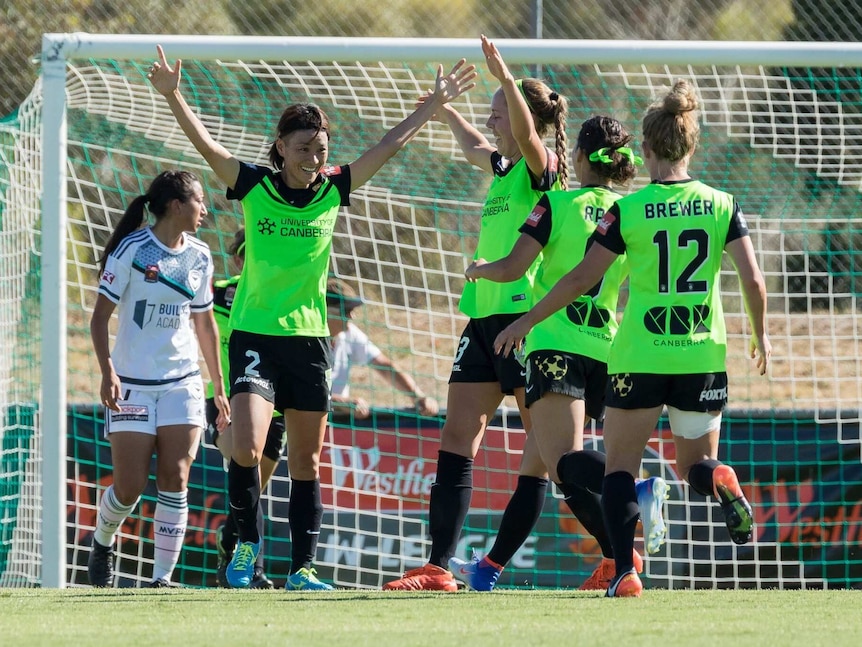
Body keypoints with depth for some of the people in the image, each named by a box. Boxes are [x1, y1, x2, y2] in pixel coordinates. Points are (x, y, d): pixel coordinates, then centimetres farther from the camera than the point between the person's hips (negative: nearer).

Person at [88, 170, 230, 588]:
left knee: (175, 479, -9)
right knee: (130, 487, -4)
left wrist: (219, 386, 18)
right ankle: (102, 544, 26)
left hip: (182, 384, 4)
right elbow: (100, 317, -8)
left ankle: (162, 577, -6)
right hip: (132, 384, -4)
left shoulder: (199, 257, 7)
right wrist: (107, 372, -21)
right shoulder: (132, 250, -9)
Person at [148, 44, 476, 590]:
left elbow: (391, 145, 8)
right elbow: (206, 145, -15)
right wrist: (173, 96, -29)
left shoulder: (333, 191, 2)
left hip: (310, 338, 3)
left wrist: (434, 105, 10)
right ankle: (249, 541, 4)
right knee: (246, 449, -18)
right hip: (255, 335, -3)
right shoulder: (253, 187, -4)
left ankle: (302, 567, 15)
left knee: (306, 462, 7)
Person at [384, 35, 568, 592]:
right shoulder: (504, 169, 17)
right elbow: (475, 147, 40)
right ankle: (439, 567, -1)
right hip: (485, 316, 9)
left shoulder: (540, 168, -8)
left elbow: (526, 135, -31)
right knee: (458, 437, 1)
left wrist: (506, 77, -42)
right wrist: (443, 110, 47)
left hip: (525, 316, -9)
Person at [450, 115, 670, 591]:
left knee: (562, 461, -18)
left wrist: (478, 269, 11)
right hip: (605, 348, 6)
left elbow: (512, 268, -9)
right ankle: (491, 566, 24)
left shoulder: (557, 204, -4)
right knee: (544, 458, 15)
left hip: (556, 342, -6)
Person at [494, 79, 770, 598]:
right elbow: (753, 280, -4)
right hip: (703, 355, 2)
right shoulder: (721, 205, 0)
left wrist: (528, 321, 5)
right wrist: (761, 336, 13)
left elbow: (582, 279, -6)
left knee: (621, 467, 10)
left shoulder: (628, 210, -5)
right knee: (697, 464, 17)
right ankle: (721, 482, -21)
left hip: (640, 356, -2)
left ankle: (625, 573, -8)